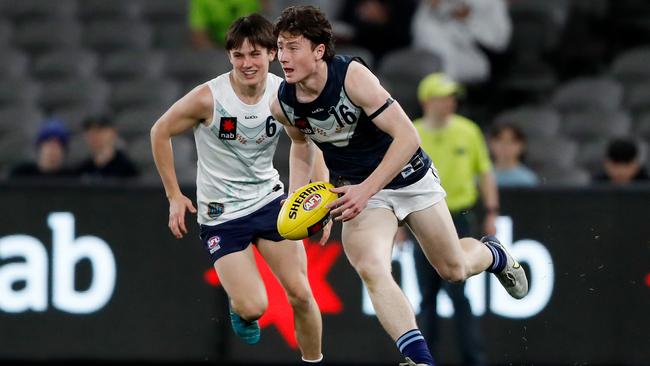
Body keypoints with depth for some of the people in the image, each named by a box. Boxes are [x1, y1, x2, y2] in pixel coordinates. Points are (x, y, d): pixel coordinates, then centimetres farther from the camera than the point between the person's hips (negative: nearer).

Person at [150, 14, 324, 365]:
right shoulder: (209, 97, -21)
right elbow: (160, 132, -6)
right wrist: (174, 196, -5)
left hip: (269, 200, 3)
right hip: (221, 214, -3)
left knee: (301, 294, -4)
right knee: (254, 308, -13)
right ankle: (237, 304, 24)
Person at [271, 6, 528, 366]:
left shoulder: (352, 76, -29)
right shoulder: (283, 104, -13)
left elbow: (407, 137, -28)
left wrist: (365, 190, -34)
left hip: (408, 175, -2)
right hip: (357, 188, 2)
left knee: (454, 269, 13)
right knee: (371, 269, -27)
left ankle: (493, 253, 50)